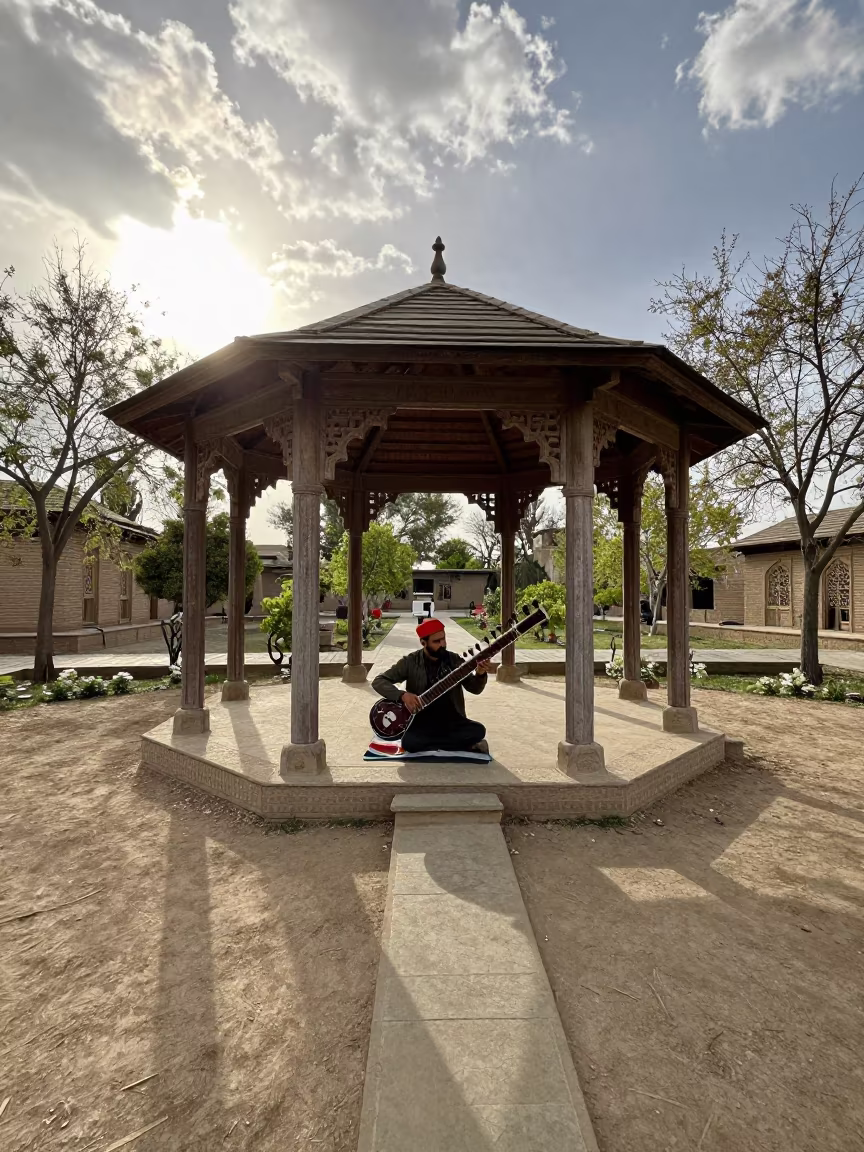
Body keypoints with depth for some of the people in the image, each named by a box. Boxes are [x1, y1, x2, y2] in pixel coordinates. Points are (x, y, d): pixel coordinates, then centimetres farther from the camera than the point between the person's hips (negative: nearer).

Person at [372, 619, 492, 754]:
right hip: (422, 722, -1)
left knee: (478, 731, -24)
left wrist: (480, 674, -21)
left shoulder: (454, 660, 1)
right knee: (409, 742, -32)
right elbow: (378, 681, -7)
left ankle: (432, 745, -7)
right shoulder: (410, 662, -6)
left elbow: (475, 689, 2)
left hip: (452, 720, 1)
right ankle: (463, 745, -15)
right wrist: (402, 695, -24)